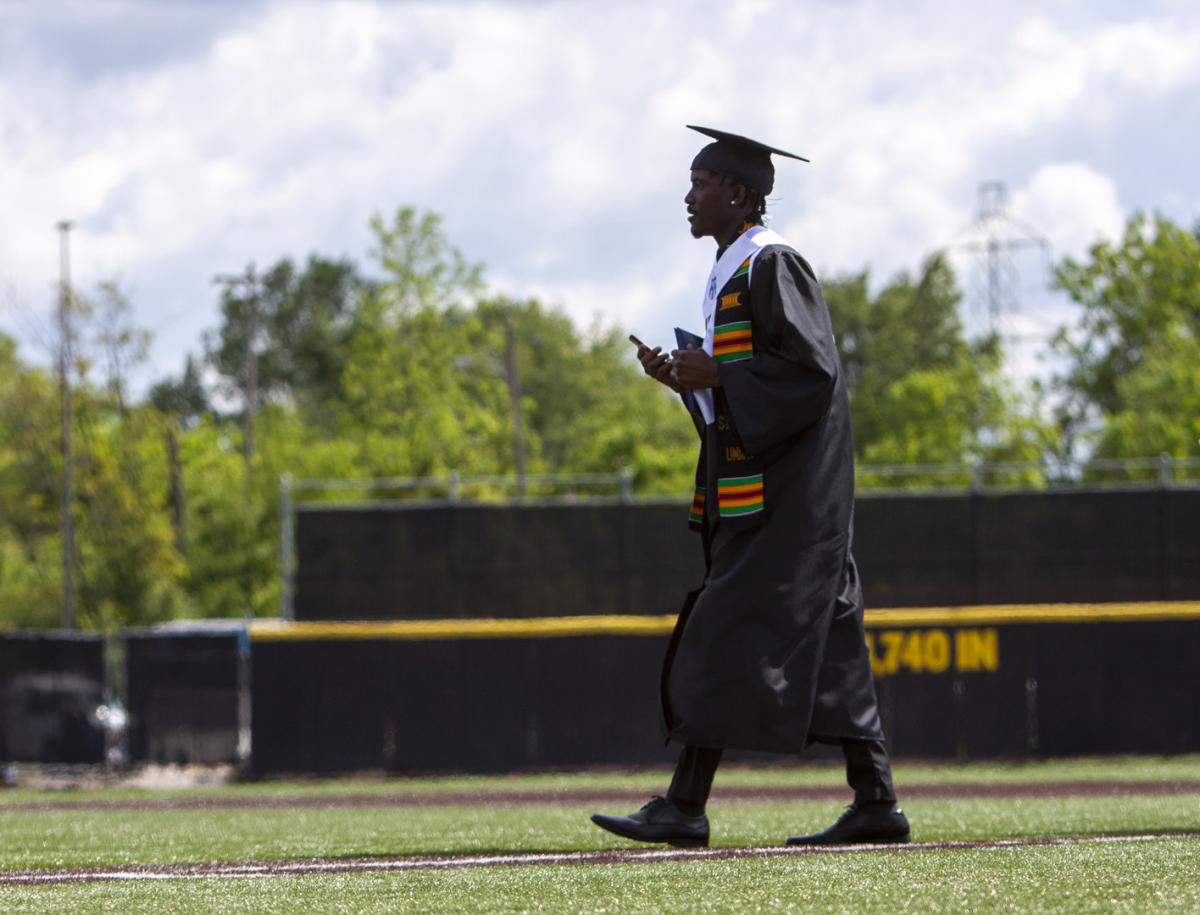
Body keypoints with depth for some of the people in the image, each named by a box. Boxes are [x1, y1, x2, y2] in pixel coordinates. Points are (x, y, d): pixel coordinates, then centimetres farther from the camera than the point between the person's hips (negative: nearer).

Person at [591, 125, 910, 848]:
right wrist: (687, 377, 8)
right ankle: (877, 804, 6)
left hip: (779, 488, -10)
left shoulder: (772, 266, -12)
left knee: (728, 634, -10)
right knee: (824, 639, 7)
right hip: (754, 481, 10)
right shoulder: (733, 271, 18)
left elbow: (811, 371, -19)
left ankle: (686, 807, -10)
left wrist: (714, 375, -16)